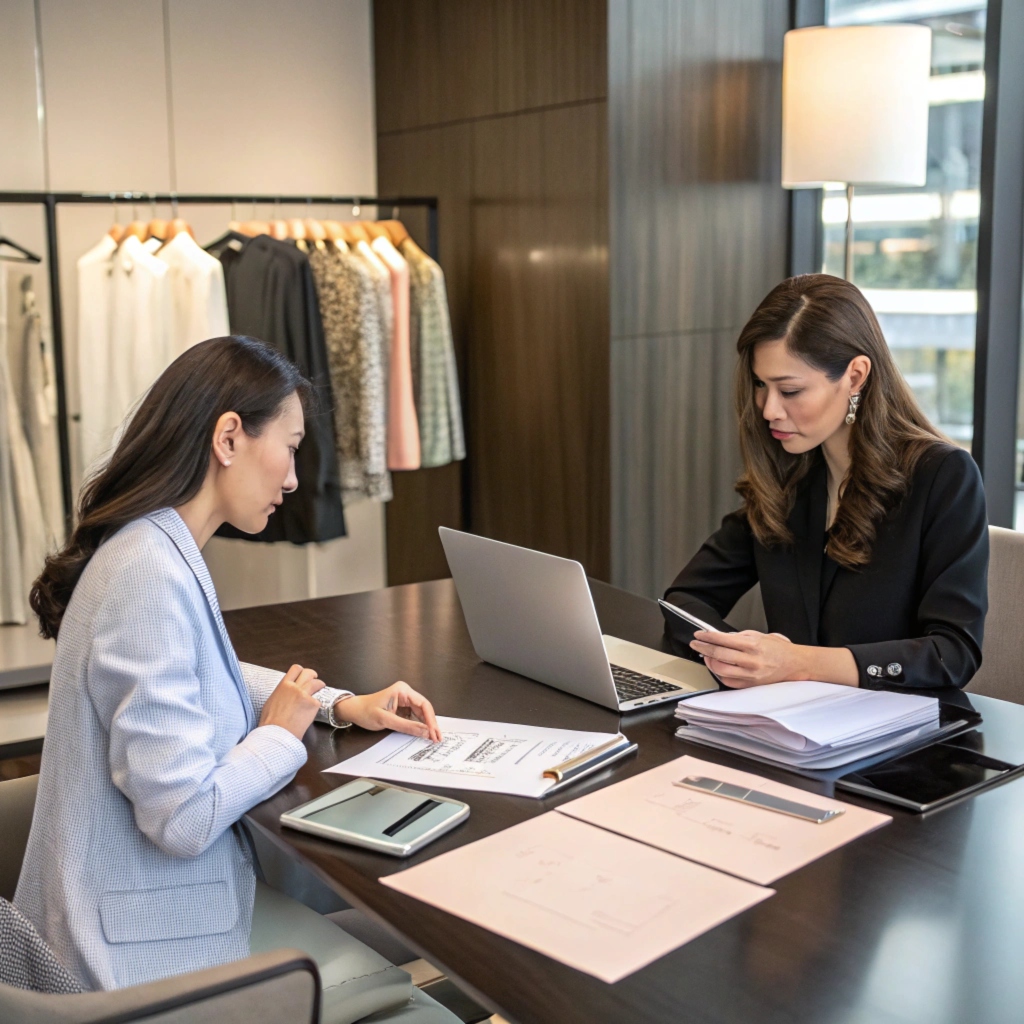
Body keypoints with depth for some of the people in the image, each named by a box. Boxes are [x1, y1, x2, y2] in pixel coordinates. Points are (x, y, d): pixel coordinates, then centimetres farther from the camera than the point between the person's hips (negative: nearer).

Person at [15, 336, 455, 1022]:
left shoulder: (160, 550, 4)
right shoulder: (151, 577, -27)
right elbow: (183, 817, -28)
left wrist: (341, 705, 10)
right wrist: (281, 734, -10)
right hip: (145, 949, -9)